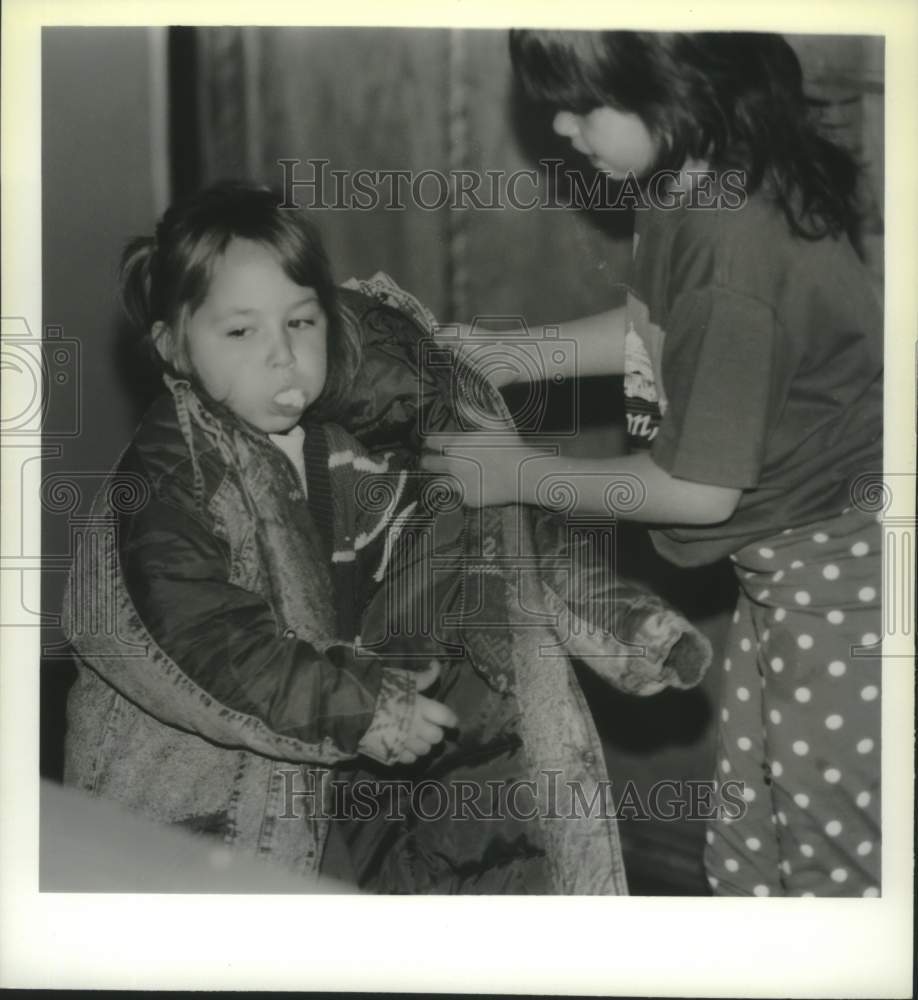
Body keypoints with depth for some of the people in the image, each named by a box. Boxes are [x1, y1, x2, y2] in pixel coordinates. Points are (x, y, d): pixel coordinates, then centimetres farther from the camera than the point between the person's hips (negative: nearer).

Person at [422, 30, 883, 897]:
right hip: (787, 563, 9)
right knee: (744, 855, 18)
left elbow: (699, 488, -23)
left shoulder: (731, 243, -30)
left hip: (843, 571, -9)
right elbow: (657, 330, 17)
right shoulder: (698, 185, -3)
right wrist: (504, 355, 9)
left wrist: (524, 477, -11)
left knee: (836, 864, 6)